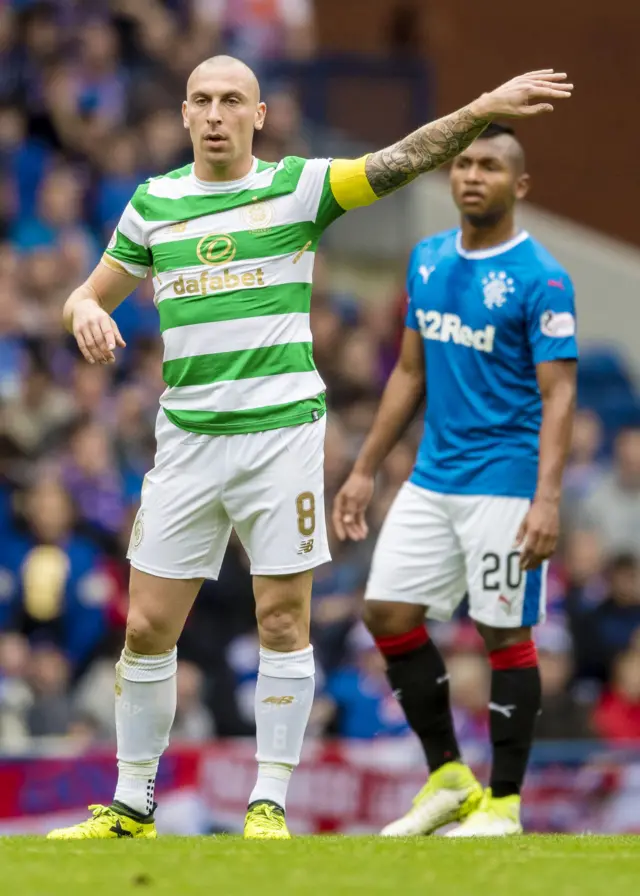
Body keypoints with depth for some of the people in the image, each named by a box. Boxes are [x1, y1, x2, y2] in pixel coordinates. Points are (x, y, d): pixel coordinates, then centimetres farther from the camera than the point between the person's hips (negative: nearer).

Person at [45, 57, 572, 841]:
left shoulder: (297, 187, 0)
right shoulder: (153, 203, 9)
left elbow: (402, 160, -9)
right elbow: (88, 295, 17)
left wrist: (483, 108, -22)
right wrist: (86, 312, -7)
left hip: (282, 429, -3)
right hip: (187, 437, 3)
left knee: (282, 621, -3)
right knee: (147, 629, 2)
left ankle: (269, 806, 5)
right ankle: (131, 809, 14)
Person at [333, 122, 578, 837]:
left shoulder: (540, 278, -11)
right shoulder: (428, 260, 10)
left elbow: (558, 394, -15)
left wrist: (547, 500, -25)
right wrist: (364, 470, 16)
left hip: (504, 483, -7)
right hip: (432, 477, 7)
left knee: (505, 632, -2)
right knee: (387, 613, 4)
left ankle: (504, 801, 8)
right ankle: (448, 779, 16)